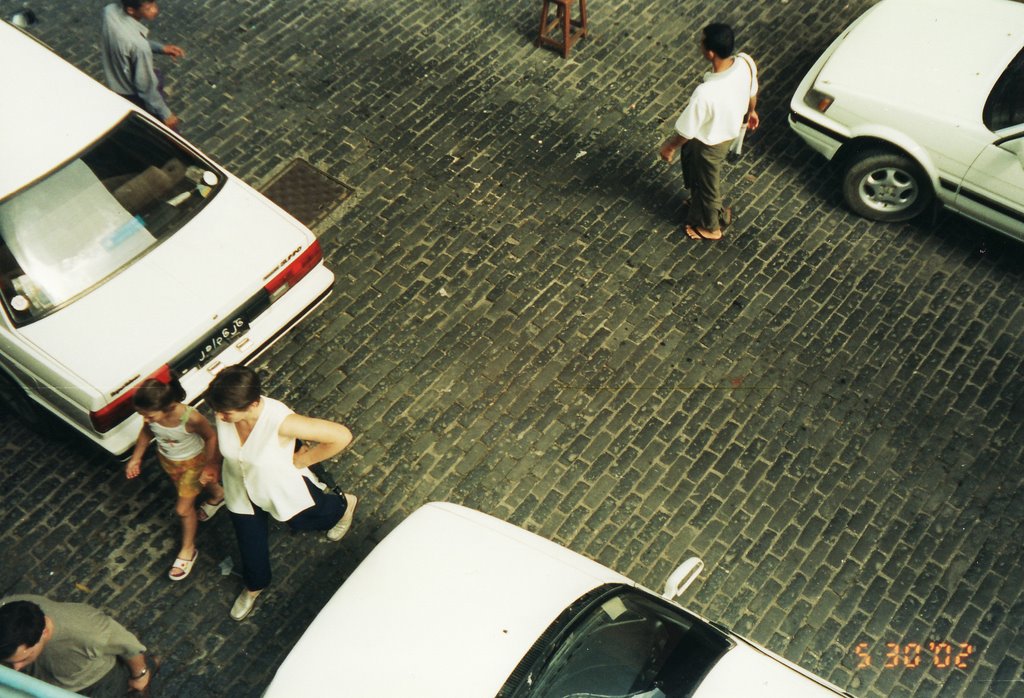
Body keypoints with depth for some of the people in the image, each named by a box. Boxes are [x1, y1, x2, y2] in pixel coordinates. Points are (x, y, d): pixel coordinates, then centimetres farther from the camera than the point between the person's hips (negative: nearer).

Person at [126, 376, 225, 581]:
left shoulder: (191, 418, -42)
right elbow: (147, 432, -5)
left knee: (183, 508, 8)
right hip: (167, 460, 5)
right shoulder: (151, 414, -30)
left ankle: (188, 549, 35)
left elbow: (210, 436, -23)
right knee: (192, 489, 31)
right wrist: (136, 458, -1)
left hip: (193, 462, -5)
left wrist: (209, 466, -16)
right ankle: (217, 495, 65)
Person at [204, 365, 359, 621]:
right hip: (241, 490, 4)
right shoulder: (224, 410, -29)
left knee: (302, 521, 29)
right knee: (250, 544, 25)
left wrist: (303, 460, -25)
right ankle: (254, 586, 58)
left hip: (283, 488, -3)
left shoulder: (280, 421, -44)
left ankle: (344, 505, 62)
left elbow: (342, 436, -37)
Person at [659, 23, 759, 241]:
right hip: (731, 129, 7)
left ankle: (709, 227, 52)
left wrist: (670, 147, -7)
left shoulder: (706, 93, -44)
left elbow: (687, 131, -28)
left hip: (710, 142, -7)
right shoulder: (746, 62, -24)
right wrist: (750, 111, 21)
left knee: (706, 183, 23)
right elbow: (752, 92, -1)